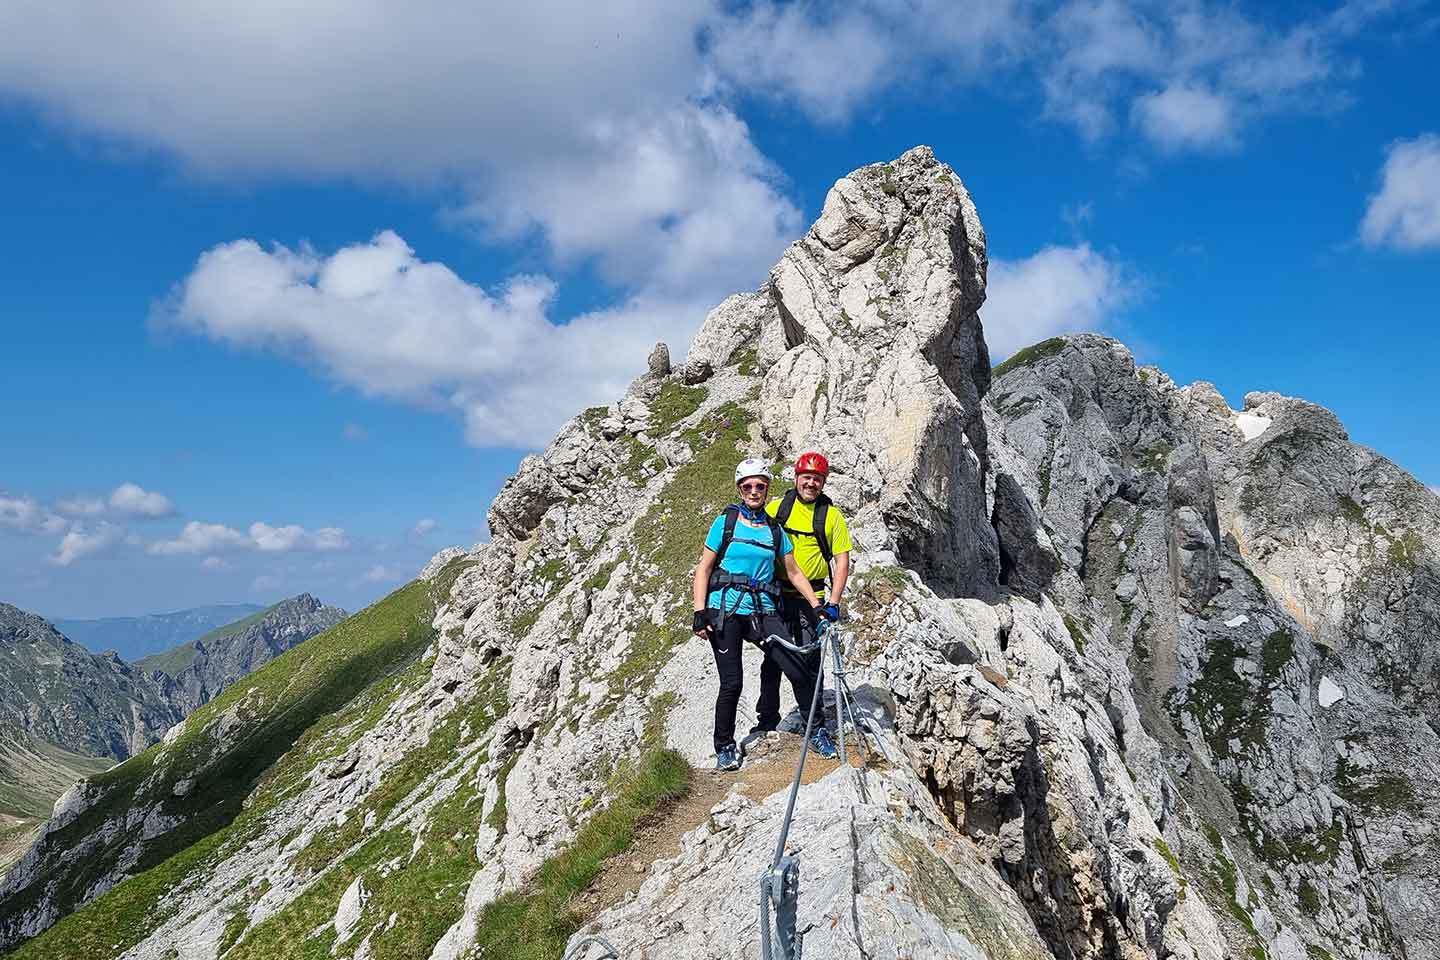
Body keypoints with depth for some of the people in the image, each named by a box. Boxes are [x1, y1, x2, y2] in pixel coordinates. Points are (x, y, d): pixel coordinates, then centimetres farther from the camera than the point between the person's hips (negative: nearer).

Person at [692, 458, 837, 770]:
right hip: (725, 611, -3)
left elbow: (793, 572, 16)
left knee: (800, 673, -8)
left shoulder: (775, 529, 11)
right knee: (732, 684, -4)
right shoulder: (726, 521, 1)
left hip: (763, 611, 3)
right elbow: (704, 568, 1)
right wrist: (700, 613, -8)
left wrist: (817, 606, 7)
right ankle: (724, 747, 17)